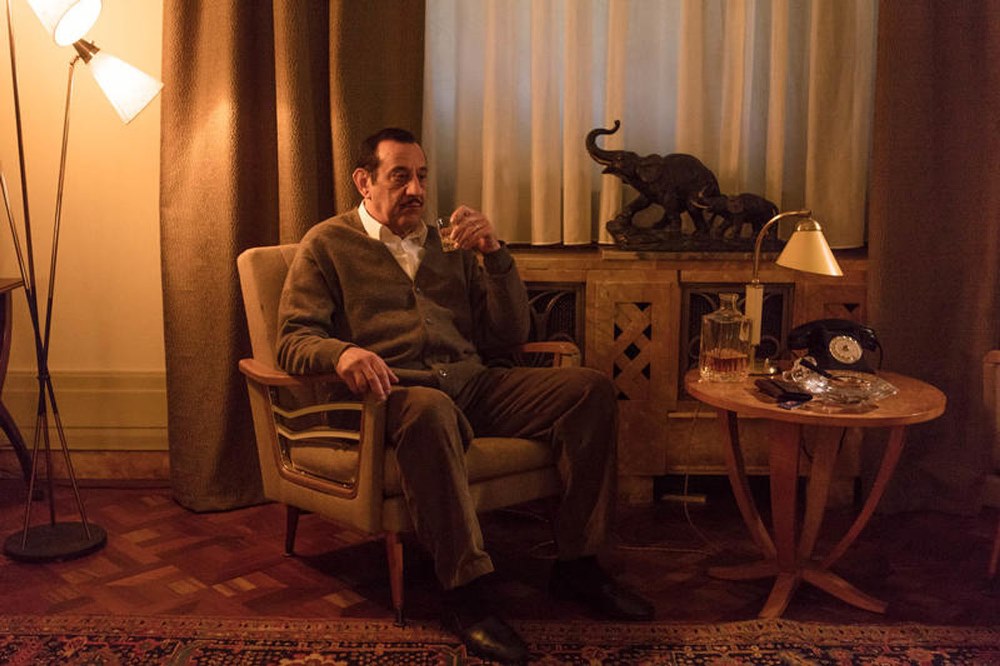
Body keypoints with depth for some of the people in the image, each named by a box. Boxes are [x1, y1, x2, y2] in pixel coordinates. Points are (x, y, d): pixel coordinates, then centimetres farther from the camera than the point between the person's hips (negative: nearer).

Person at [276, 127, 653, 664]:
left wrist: (494, 254, 4)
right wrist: (341, 352, -24)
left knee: (591, 388, -15)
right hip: (396, 391, -5)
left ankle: (576, 564, -10)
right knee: (430, 409, -42)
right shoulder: (327, 244, 12)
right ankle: (466, 591, -34)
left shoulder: (448, 244, 25)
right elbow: (293, 340, -1)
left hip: (472, 383, 5)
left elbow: (511, 334, 19)